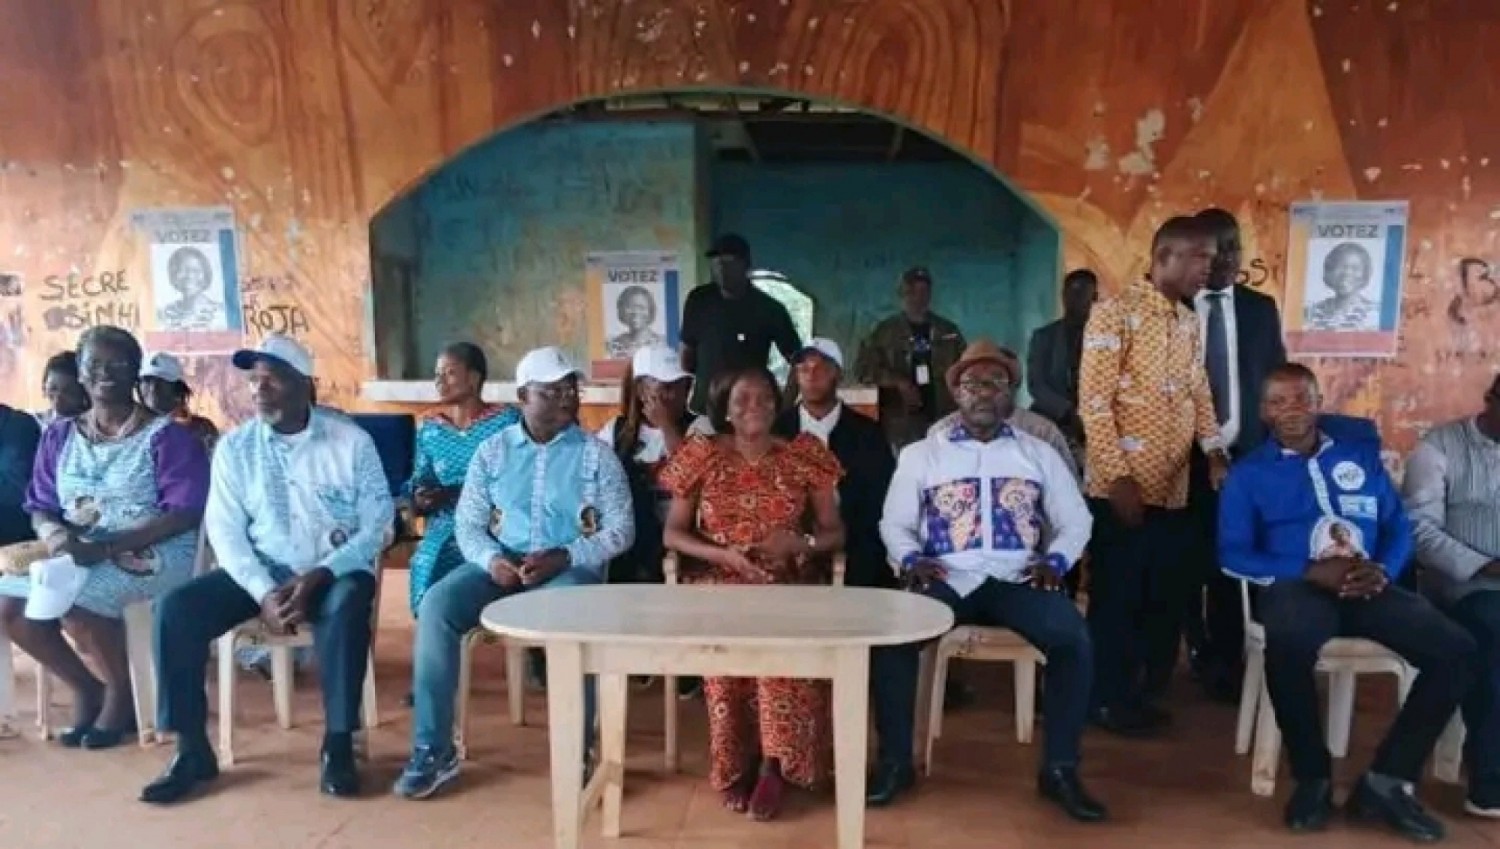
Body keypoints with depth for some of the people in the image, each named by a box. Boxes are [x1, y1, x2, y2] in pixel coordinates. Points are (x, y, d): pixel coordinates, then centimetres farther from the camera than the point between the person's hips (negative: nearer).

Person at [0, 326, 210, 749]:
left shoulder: (166, 435, -5)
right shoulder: (59, 436, 12)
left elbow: (184, 514, -14)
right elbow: (40, 509, 11)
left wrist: (105, 548, -22)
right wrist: (54, 535, -15)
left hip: (154, 553, -5)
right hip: (76, 556, 6)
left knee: (75, 597, -31)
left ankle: (121, 690, -3)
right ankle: (85, 687, 4)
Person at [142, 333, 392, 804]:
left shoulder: (351, 440, -5)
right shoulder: (234, 446, 2)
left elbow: (378, 524, -8)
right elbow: (225, 531, -2)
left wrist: (319, 577, -21)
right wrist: (264, 593, -18)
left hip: (334, 571, -3)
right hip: (260, 571, 3)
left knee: (346, 609, -36)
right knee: (176, 609, -19)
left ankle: (338, 745, -22)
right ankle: (193, 750, -6)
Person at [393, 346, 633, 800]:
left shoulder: (596, 454, 2)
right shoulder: (492, 451, 9)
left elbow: (621, 529, -2)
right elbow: (466, 523, 7)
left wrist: (564, 557, -17)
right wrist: (491, 558, -16)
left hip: (571, 567, -2)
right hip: (500, 564, 3)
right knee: (436, 606, -25)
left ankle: (577, 753, -20)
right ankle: (433, 750, -14)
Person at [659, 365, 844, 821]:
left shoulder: (804, 453, 5)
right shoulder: (703, 454, 4)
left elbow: (835, 532, 7)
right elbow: (673, 533, 4)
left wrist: (799, 542, -15)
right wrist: (721, 553, -13)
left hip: (788, 580, 0)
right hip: (719, 580, 0)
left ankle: (772, 766, -17)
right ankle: (734, 766, -14)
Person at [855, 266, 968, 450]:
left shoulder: (949, 331, 15)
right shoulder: (885, 331, 8)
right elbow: (863, 368, 2)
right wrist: (898, 382, -10)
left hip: (944, 423, 2)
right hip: (901, 426, -2)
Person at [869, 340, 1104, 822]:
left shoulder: (1039, 454, 15)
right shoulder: (920, 454, 12)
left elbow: (1076, 520, 14)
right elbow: (894, 523, 12)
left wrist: (1055, 561, -5)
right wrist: (911, 559, -9)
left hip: (1017, 579, 1)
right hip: (946, 578, -1)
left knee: (1074, 639, -27)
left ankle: (1059, 768, -11)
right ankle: (895, 762, -10)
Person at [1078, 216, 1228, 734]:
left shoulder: (1188, 322, 14)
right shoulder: (1115, 313, -9)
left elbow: (1198, 393, 15)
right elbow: (1093, 400, -13)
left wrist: (1214, 450, -2)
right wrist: (1118, 476, -16)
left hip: (1173, 487, 7)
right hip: (1124, 487, -7)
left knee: (1168, 595, 12)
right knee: (1117, 595, 4)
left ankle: (1145, 691, 28)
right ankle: (1110, 700, 18)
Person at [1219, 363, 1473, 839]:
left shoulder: (1362, 457, 22)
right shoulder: (1248, 473, 11)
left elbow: (1399, 526, 15)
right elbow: (1233, 555, 1)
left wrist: (1383, 570, -8)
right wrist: (1311, 572, -13)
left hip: (1366, 587, 4)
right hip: (1296, 585, -3)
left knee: (1456, 650, -21)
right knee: (1288, 646, -38)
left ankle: (1386, 780, -9)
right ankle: (1312, 777, -13)